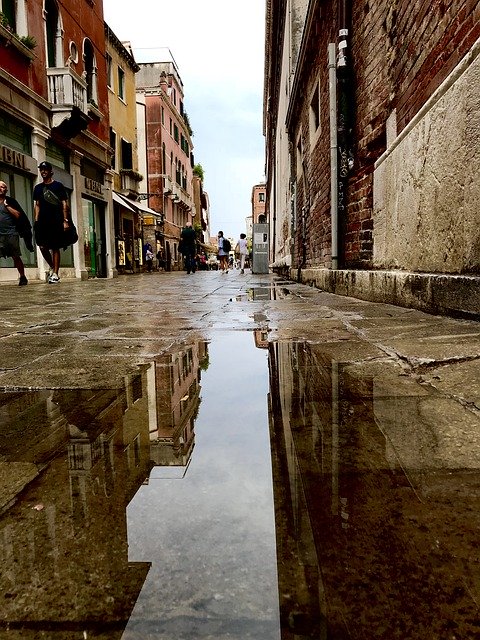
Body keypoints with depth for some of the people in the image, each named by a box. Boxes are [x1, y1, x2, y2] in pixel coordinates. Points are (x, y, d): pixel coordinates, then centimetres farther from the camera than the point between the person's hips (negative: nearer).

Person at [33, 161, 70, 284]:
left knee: (55, 248, -2)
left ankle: (55, 274, 2)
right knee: (43, 247, -3)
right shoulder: (38, 188, 16)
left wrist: (65, 221, -9)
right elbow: (37, 205, 18)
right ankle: (52, 267, 19)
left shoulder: (58, 186, 4)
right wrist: (36, 221, 8)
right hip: (42, 222, 4)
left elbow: (64, 204, 0)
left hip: (56, 222, -4)